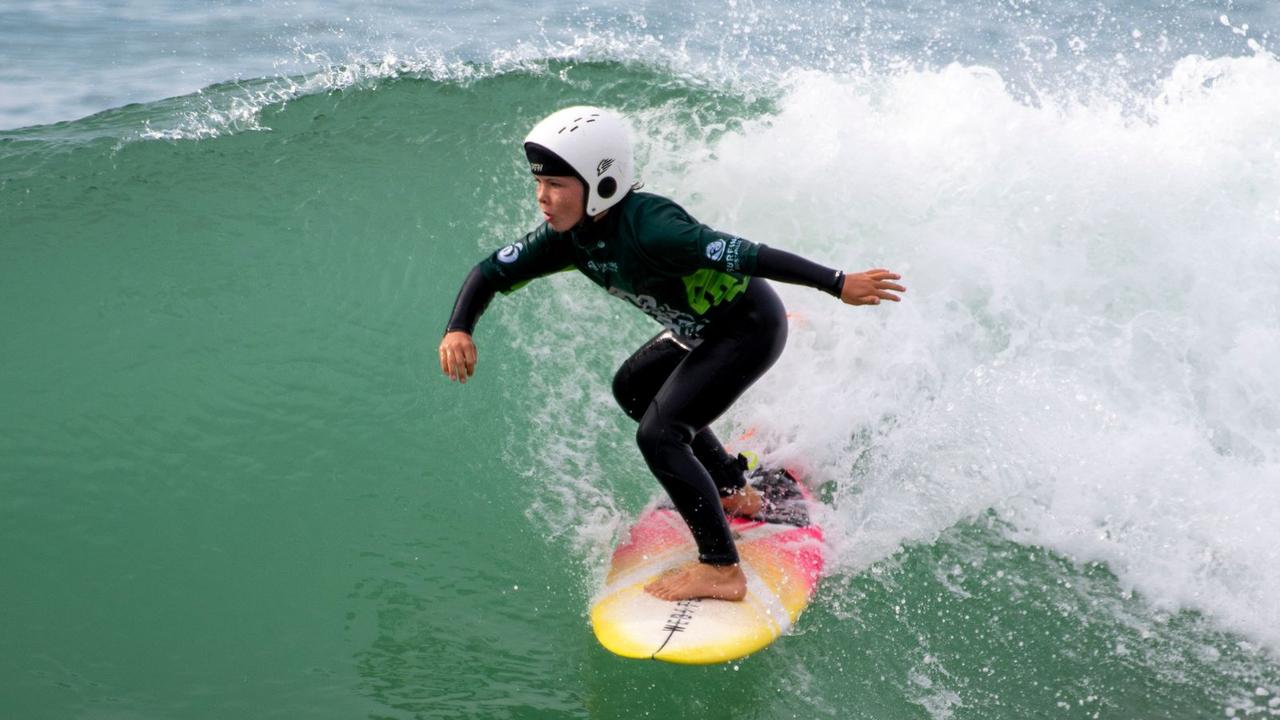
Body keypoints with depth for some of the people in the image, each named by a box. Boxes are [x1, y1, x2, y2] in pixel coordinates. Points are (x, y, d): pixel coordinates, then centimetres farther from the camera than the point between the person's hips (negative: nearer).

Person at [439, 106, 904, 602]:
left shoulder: (648, 229, -34)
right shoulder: (569, 236, -10)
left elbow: (748, 256, -35)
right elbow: (490, 273, -2)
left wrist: (839, 285, -34)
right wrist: (458, 330, -20)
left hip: (751, 327, -10)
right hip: (702, 329, 10)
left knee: (658, 434, -18)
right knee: (632, 387, 28)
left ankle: (722, 570, -12)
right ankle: (734, 492, 37)